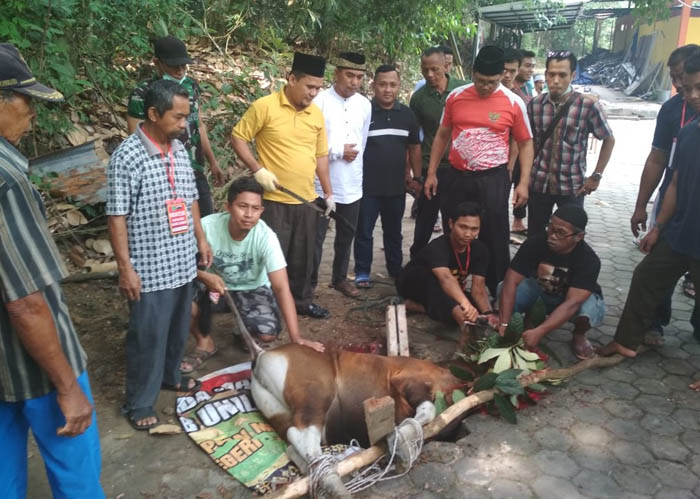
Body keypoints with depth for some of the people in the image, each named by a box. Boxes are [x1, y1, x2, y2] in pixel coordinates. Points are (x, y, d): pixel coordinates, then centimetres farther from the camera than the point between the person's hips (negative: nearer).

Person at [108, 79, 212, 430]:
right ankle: (139, 403, 22)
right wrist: (125, 268, -17)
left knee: (178, 327, 21)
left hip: (183, 261, 7)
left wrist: (201, 239, 16)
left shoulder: (179, 149, 5)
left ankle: (169, 375, 44)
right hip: (150, 267, -7)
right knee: (148, 336, 5)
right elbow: (116, 217, -16)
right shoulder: (128, 156, -17)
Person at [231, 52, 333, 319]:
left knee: (303, 255, 15)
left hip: (307, 199, 5)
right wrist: (257, 169, -16)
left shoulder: (316, 113, 7)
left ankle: (302, 300, 31)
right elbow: (238, 138, -6)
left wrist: (328, 192, 14)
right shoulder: (264, 106, -10)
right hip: (274, 199, -5)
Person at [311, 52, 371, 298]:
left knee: (347, 234, 15)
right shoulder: (319, 100, -11)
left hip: (352, 182, 5)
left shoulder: (365, 104, 6)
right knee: (316, 235, 2)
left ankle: (340, 278, 31)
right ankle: (309, 282, 15)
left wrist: (353, 158, 10)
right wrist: (339, 151, -13)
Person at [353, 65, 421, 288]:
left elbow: (414, 147, 13)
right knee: (364, 232, 6)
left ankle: (396, 271, 29)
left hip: (397, 186, 4)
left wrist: (416, 177, 10)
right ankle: (362, 272, 18)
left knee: (394, 232, 16)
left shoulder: (407, 114, 6)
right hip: (367, 186, -4)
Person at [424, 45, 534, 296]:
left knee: (495, 240, 2)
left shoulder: (513, 103, -5)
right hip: (456, 177, 3)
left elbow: (525, 144, 3)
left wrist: (523, 183, -6)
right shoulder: (456, 96, 1)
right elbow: (442, 136, 10)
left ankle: (497, 292, 17)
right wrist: (431, 173, 6)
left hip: (493, 179, -3)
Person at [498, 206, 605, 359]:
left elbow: (572, 303, -38)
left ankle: (579, 335, -2)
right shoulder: (535, 243, -25)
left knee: (593, 308, -36)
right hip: (539, 291, 2)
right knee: (504, 290, -25)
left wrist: (539, 332, -48)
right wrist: (503, 325, -38)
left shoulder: (589, 260, -30)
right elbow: (511, 281, -29)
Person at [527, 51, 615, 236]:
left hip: (572, 186, -2)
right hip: (539, 183, 3)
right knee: (534, 237, 13)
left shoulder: (588, 106, -10)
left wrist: (596, 175, -2)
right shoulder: (534, 104, -1)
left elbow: (608, 140, 1)